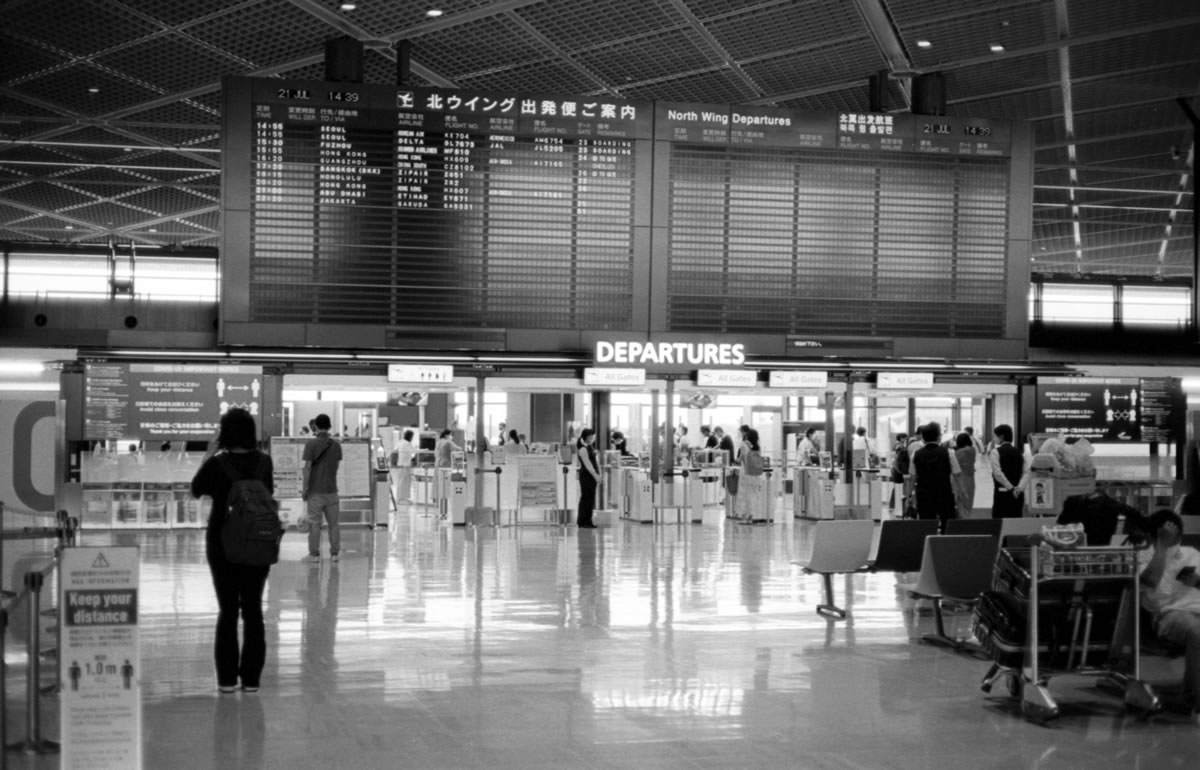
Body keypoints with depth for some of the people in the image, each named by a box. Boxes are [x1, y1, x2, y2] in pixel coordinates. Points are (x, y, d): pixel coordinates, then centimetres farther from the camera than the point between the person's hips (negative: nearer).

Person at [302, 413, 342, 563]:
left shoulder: (311, 444, -10)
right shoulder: (336, 445, 2)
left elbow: (308, 467, -11)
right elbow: (337, 465, 9)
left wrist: (305, 487, -6)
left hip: (315, 490, -3)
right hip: (331, 489, 3)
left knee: (314, 522, 2)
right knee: (334, 522, 9)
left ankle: (314, 553, 5)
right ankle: (334, 553, 12)